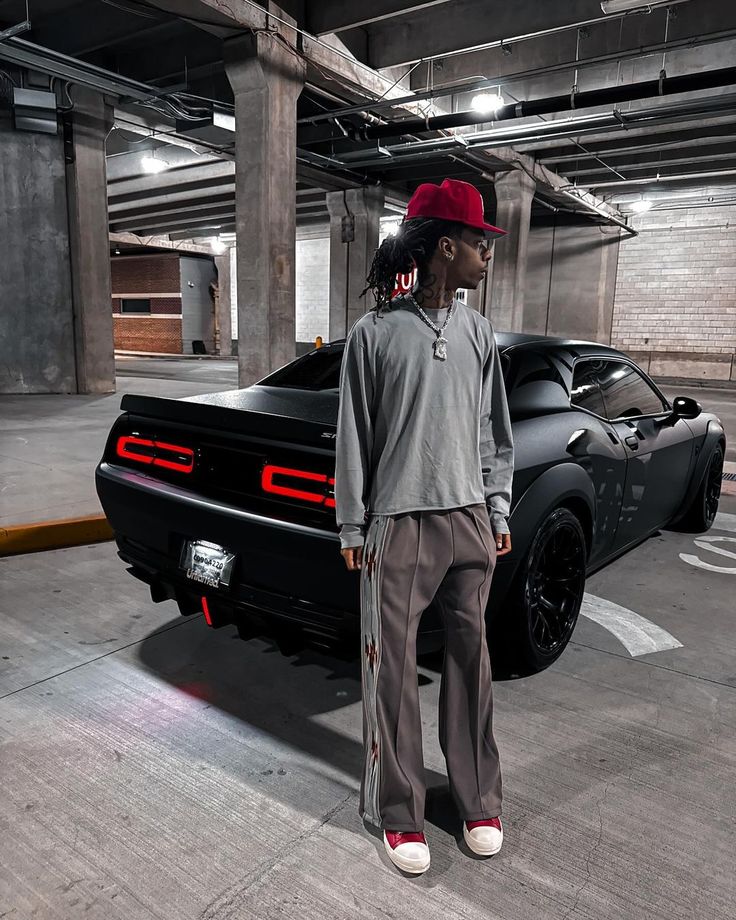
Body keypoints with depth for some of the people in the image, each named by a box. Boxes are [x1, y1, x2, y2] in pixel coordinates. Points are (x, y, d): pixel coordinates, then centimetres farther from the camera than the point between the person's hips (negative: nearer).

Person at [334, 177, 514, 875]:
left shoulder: (478, 333, 8)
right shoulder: (374, 332, -5)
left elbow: (493, 432, 13)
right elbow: (353, 436, -3)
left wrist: (498, 512, 11)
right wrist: (351, 527, -2)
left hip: (470, 520, 4)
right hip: (399, 524, -4)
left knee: (470, 660, 12)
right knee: (392, 668, 4)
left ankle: (478, 801, 30)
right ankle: (398, 811, 23)